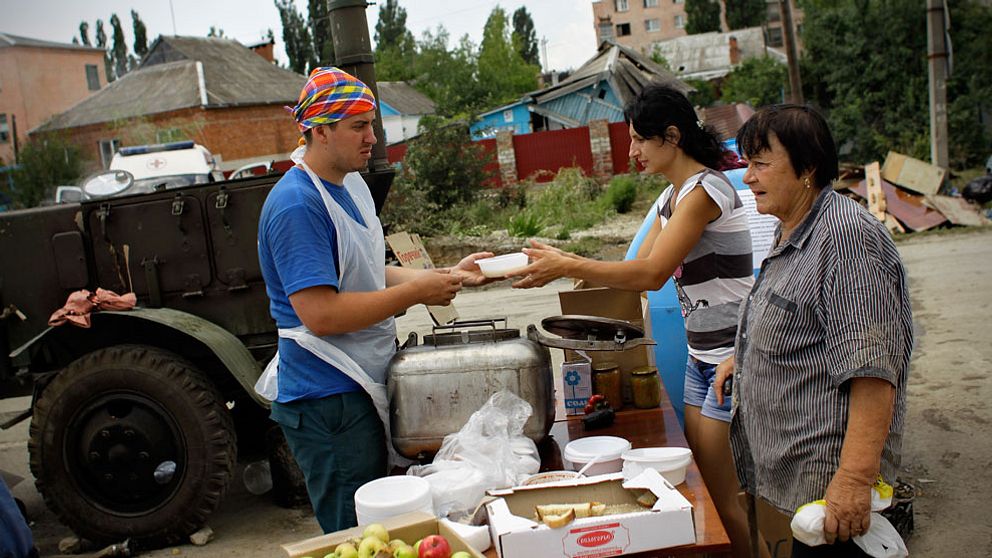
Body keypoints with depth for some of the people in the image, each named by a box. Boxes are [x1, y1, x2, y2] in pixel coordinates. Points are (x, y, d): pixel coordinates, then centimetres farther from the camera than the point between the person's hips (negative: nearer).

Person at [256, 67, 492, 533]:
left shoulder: (352, 185, 10)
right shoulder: (297, 204, -20)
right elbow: (320, 314, -26)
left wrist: (448, 276, 5)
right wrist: (417, 292, -21)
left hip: (364, 389, 9)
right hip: (328, 402, -9)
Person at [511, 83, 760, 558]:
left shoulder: (704, 189, -18)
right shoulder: (672, 196, 13)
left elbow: (651, 274, -23)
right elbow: (641, 270, 11)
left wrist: (568, 267, -20)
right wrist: (562, 260, 2)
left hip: (735, 354, -9)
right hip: (702, 355, 9)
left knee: (729, 496, -3)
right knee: (706, 481, 12)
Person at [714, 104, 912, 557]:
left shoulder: (847, 235, -20)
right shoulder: (793, 233, 13)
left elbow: (871, 364, -27)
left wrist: (856, 476, -31)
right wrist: (743, 357, 23)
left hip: (826, 473, -10)